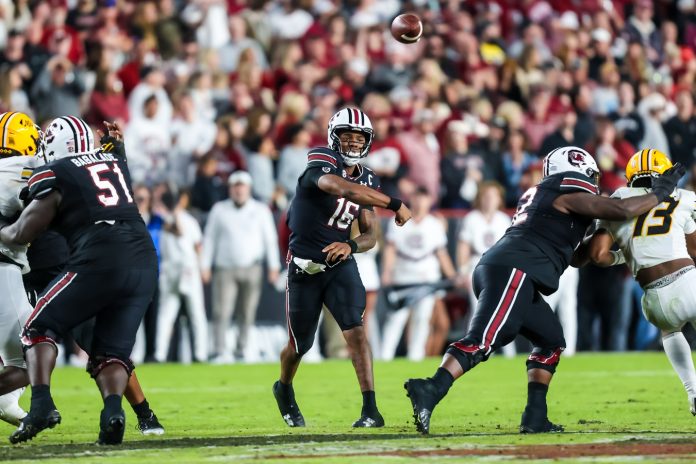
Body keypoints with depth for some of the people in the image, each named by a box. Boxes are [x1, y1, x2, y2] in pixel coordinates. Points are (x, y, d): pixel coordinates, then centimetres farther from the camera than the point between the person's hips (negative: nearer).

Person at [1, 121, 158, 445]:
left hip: (99, 262, -5)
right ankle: (113, 410, -18)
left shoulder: (54, 175, 5)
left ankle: (41, 404, -12)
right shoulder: (114, 160, 21)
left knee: (39, 329, 8)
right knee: (111, 351, 10)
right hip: (144, 261, 5)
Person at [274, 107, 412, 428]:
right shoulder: (321, 162, -16)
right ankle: (284, 390, 42)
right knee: (299, 344, 10)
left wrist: (351, 246, -19)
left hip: (340, 264, 3)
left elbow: (370, 235, 3)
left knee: (355, 330, -17)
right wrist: (394, 204, -36)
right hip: (304, 267, -3)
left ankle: (370, 409, -21)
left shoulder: (367, 180, 3)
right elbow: (343, 188, -38)